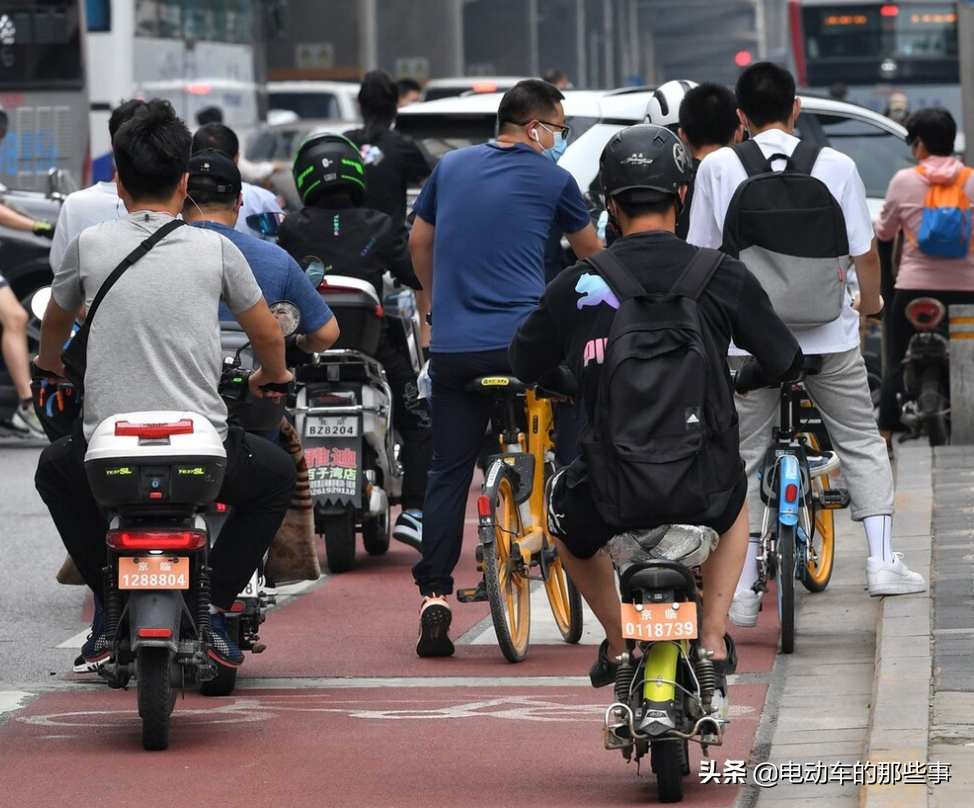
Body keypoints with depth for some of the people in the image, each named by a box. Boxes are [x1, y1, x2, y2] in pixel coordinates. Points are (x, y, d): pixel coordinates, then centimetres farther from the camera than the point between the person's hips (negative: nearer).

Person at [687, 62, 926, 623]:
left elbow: (700, 255, 3)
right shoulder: (835, 165, -3)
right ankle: (882, 561, 9)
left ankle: (743, 588, 5)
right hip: (828, 335, 0)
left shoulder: (717, 167, -2)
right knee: (863, 444, 16)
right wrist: (870, 302, 21)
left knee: (745, 458, 9)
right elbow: (866, 252, 1)